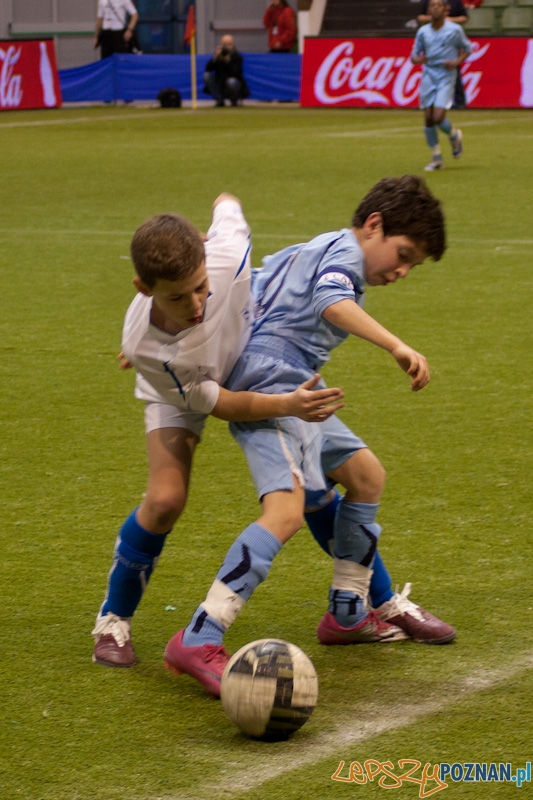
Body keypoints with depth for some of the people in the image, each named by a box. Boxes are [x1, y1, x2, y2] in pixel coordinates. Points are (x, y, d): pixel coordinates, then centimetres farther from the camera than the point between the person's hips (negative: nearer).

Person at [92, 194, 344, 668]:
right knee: (165, 499, -22)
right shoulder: (144, 345, -41)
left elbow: (227, 208, -17)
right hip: (179, 393, -3)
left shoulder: (228, 257, -43)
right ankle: (114, 620, 2)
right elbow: (215, 403, -29)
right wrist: (287, 406, -42)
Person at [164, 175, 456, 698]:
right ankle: (198, 642, -33)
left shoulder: (308, 253, 27)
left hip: (290, 390, 11)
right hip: (271, 381, -11)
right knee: (287, 508, -26)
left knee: (366, 476, 21)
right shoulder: (345, 250, -3)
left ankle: (348, 614, 30)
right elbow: (332, 302, -25)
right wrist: (397, 347, -34)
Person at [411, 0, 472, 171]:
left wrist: (457, 62, -9)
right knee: (428, 118, 1)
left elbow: (467, 49, 9)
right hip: (429, 75, 4)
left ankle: (454, 136, 18)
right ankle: (436, 158, 13)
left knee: (438, 117, -16)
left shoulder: (455, 30, -3)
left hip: (447, 75, -4)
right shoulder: (423, 32, 6)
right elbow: (414, 55, 11)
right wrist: (418, 59, -13)